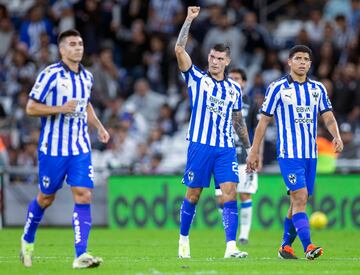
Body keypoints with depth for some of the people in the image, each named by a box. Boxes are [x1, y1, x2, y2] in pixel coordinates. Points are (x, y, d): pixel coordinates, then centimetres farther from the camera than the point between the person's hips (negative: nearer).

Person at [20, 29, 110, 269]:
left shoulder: (87, 77, 8)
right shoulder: (50, 75, -11)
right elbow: (31, 107, -11)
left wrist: (99, 127, 13)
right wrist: (60, 109, -23)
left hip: (81, 148, 4)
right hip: (53, 148, -4)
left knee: (84, 196, -9)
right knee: (46, 198, 8)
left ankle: (81, 255, -12)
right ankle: (28, 240, 35)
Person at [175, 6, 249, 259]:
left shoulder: (234, 89, 13)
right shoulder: (197, 79, 4)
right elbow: (179, 50, -9)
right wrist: (189, 20, -12)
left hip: (226, 148, 2)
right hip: (200, 145, -2)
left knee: (230, 193, -10)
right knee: (193, 195, 2)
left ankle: (231, 247, -15)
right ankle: (184, 239, 20)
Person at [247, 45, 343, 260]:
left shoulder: (318, 89, 10)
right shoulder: (278, 88, -2)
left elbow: (328, 116, 7)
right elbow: (264, 121, 1)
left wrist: (337, 136, -14)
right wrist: (254, 151, 0)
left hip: (311, 154, 5)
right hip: (289, 153, -5)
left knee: (299, 202, 9)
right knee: (300, 198, -17)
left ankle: (286, 246, 20)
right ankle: (308, 246, -24)